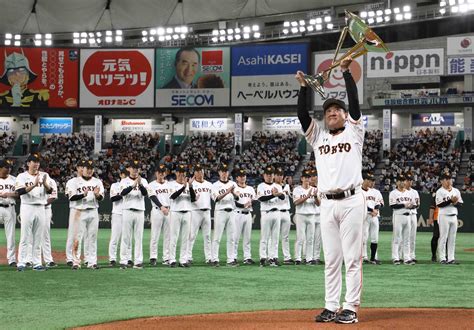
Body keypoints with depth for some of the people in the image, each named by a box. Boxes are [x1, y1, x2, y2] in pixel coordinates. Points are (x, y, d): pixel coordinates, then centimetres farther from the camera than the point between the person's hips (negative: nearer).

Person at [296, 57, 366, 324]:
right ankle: (331, 307, 10)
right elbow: (302, 114, 7)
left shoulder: (353, 132, 9)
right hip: (327, 203, 4)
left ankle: (351, 308, -2)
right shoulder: (318, 137, 18)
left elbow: (355, 103, -2)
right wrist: (303, 86, -1)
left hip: (352, 201, -4)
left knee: (352, 257, -3)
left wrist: (346, 71, -6)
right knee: (331, 259, 6)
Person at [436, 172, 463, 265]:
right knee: (443, 237, -3)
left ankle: (451, 258, 10)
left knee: (452, 238, 6)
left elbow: (460, 204, 10)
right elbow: (439, 204, -15)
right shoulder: (440, 191, -5)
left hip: (454, 216, 6)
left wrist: (455, 203, -12)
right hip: (444, 216, -6)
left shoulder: (456, 191, 12)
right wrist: (451, 200, -20)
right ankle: (442, 259, 0)